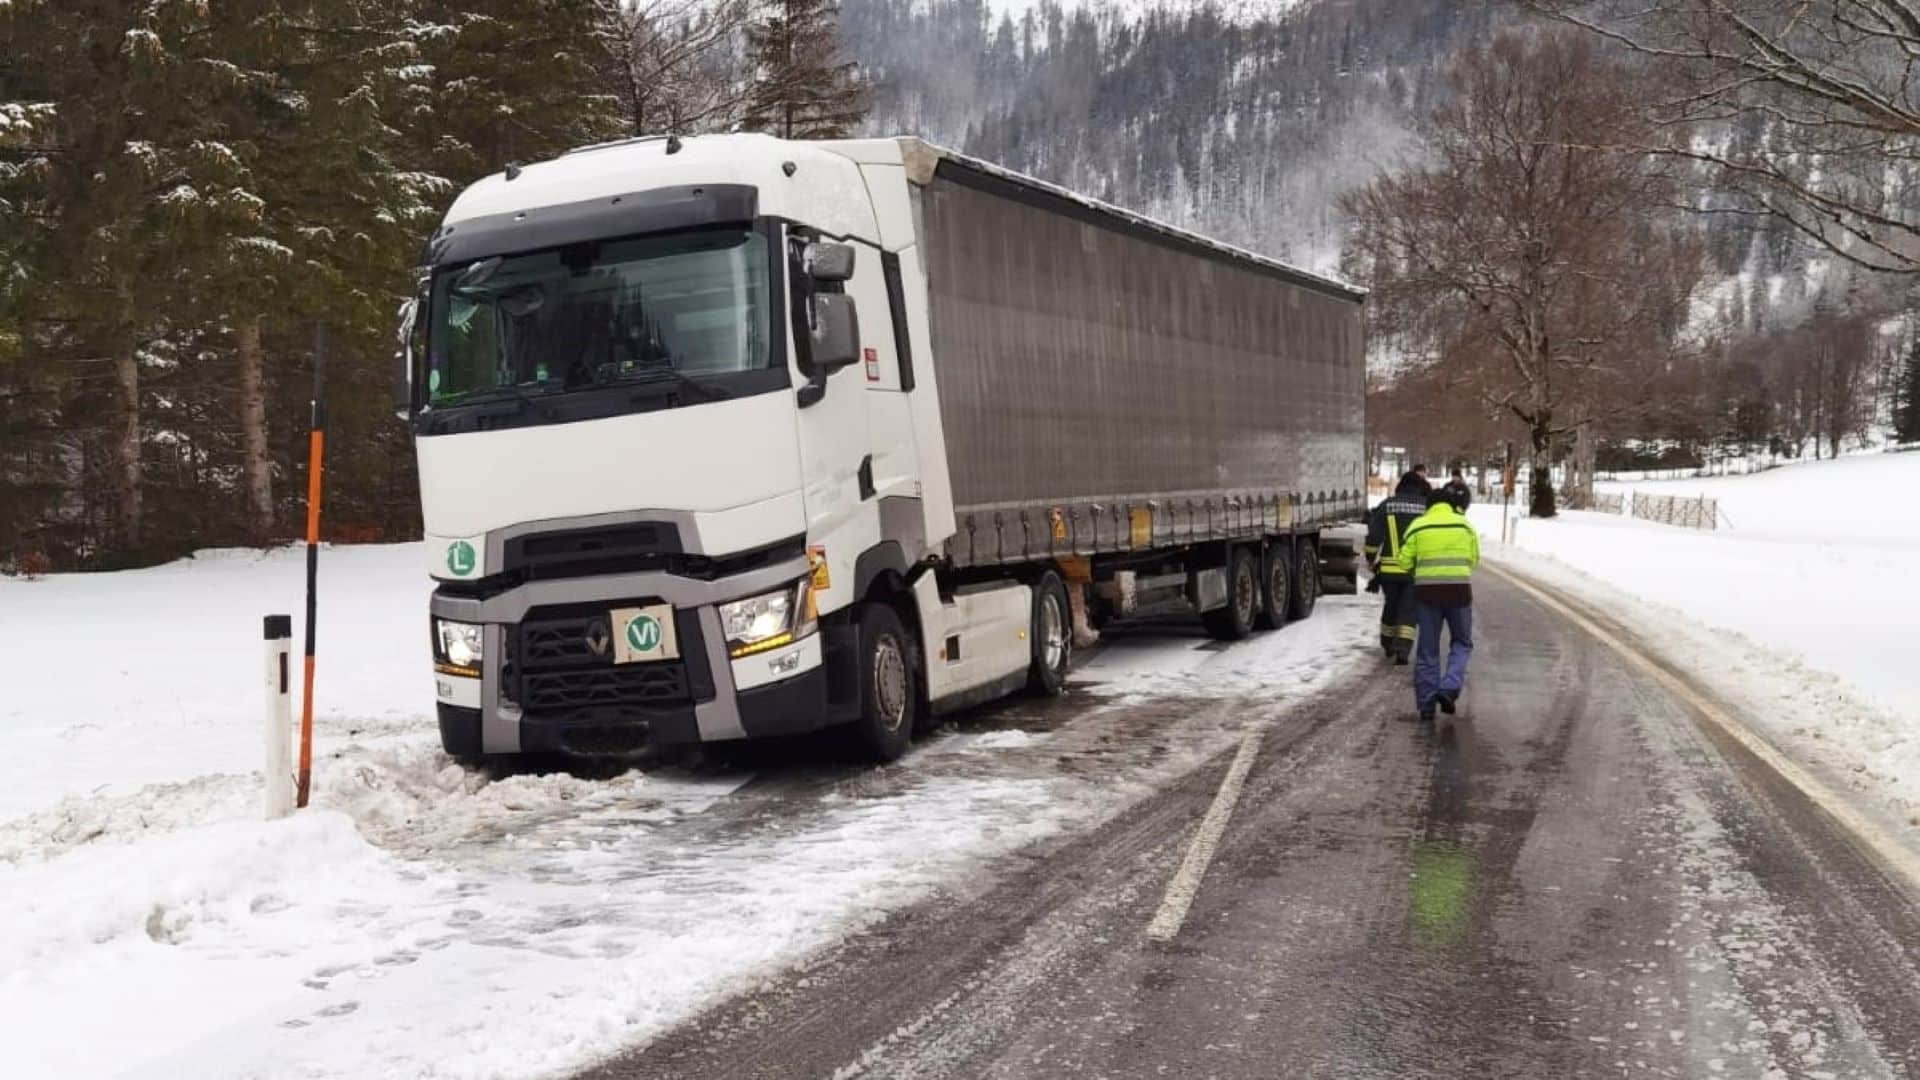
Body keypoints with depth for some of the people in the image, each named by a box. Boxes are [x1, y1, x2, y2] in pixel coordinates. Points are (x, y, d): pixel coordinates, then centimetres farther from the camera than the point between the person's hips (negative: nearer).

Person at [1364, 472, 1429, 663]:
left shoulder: (1386, 505, 3)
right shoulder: (1429, 507, 2)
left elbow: (1374, 537, 0)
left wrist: (1371, 561, 12)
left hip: (1390, 568, 1)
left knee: (1391, 604, 20)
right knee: (1408, 609, 4)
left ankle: (1387, 644, 33)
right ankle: (1403, 648, -11)